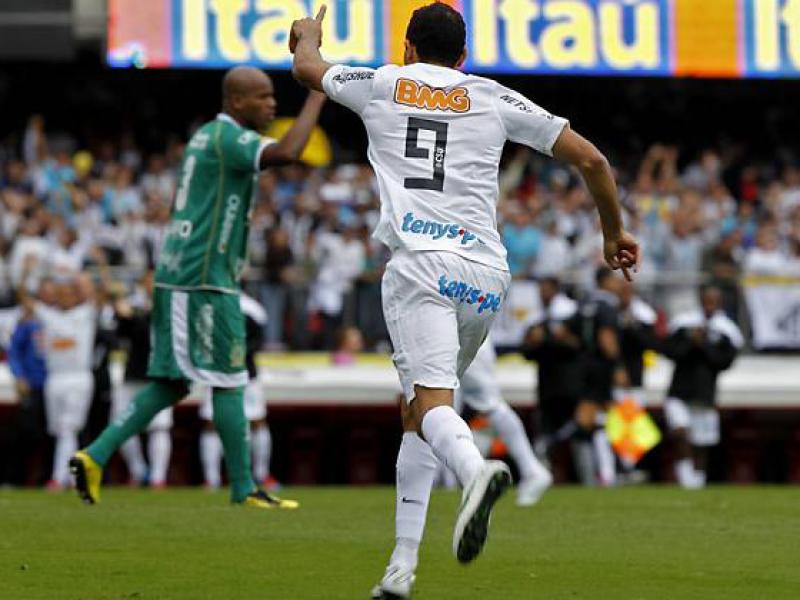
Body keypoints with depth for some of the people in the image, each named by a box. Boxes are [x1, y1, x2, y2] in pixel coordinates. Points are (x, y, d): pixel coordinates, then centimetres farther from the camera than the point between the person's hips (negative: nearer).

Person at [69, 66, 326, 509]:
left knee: (171, 383, 10)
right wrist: (318, 95, -21)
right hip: (204, 281, -10)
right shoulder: (229, 138, -12)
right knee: (228, 381, -3)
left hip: (175, 275, 10)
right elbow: (287, 152, -30)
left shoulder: (205, 137, 19)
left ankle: (96, 455, 2)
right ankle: (244, 489, 2)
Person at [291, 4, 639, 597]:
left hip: (420, 263, -3)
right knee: (417, 409, 16)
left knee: (430, 399, -19)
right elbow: (590, 158, 15)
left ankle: (476, 469, -54)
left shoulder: (384, 85, 16)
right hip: (487, 273, 3)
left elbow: (306, 67, 37)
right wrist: (614, 232, 29)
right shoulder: (494, 99, 18)